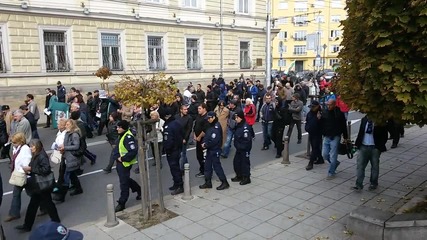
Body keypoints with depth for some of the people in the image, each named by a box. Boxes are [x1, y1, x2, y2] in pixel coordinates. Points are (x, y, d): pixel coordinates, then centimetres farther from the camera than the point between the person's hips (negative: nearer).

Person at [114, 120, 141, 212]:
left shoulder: (128, 137, -22)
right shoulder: (121, 136, 8)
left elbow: (133, 151, -29)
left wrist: (123, 158, -21)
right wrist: (117, 156, 3)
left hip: (125, 163, -10)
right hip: (119, 162, 10)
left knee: (124, 183, 1)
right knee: (126, 179, 23)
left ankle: (121, 203, 12)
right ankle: (139, 190, 42)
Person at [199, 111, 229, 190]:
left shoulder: (216, 127, -20)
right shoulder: (211, 126, 9)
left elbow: (214, 140, -24)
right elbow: (206, 136, 12)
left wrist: (206, 145, -14)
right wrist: (204, 142, -6)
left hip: (215, 150, -9)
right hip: (210, 150, 9)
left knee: (217, 166, -2)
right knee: (207, 166, 14)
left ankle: (224, 182, 9)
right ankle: (208, 182, 25)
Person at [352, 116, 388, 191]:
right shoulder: (364, 120, 4)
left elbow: (384, 136, -2)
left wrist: (381, 146, -10)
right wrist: (357, 143, 6)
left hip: (375, 148, -2)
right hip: (363, 146, 3)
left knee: (375, 166, 10)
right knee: (360, 165, -3)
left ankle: (373, 184, 26)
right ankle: (359, 185, 0)